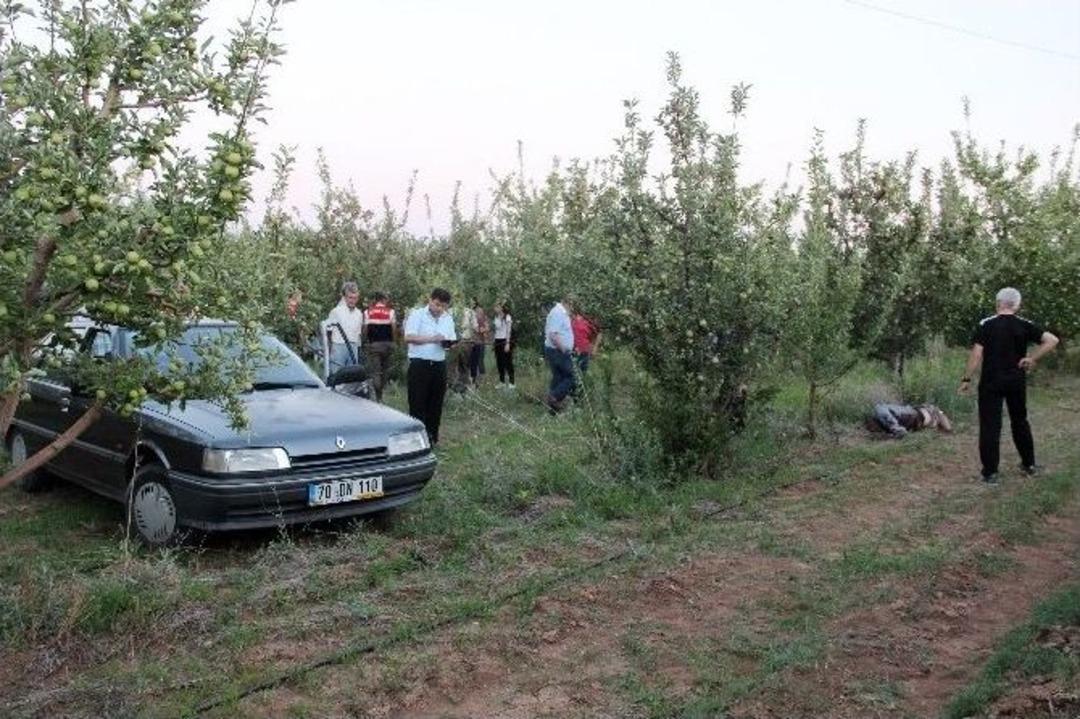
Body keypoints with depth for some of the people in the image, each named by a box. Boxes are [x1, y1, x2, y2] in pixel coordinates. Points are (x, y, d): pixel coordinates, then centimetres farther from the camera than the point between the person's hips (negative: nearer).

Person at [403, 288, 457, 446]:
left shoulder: (448, 319, 15)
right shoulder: (417, 314, -3)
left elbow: (452, 340, 17)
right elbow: (408, 337, -14)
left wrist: (448, 343, -7)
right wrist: (432, 339, -21)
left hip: (439, 366, 5)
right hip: (419, 364, -5)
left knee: (435, 404, 9)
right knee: (417, 405, -3)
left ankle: (432, 438, 18)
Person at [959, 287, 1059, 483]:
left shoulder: (986, 325, -8)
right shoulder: (1025, 325, -1)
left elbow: (976, 355, -13)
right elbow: (1052, 340, -10)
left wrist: (966, 379, -7)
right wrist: (1032, 358, -6)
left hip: (991, 382, -3)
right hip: (1016, 381, 3)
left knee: (990, 425, 0)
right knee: (1020, 421, 21)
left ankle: (990, 472, 1)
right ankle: (1029, 463, 33)